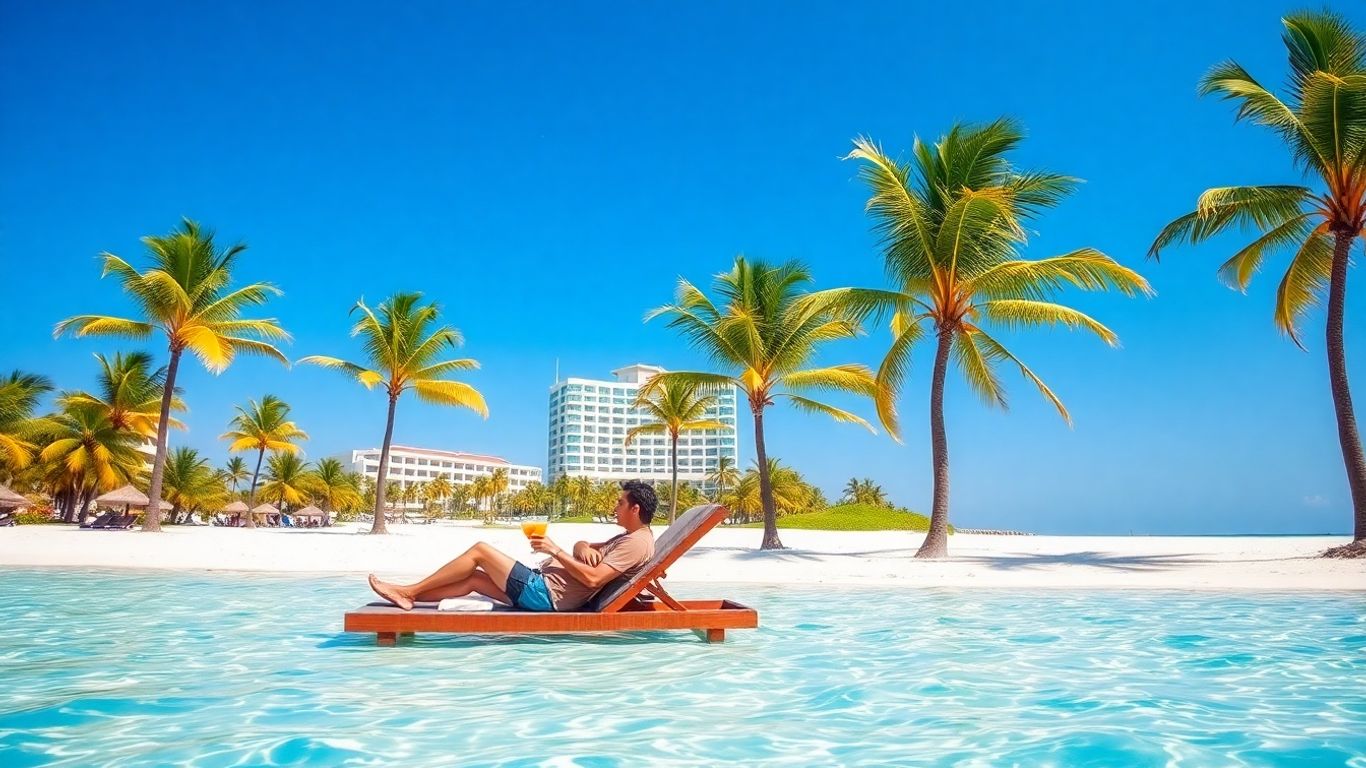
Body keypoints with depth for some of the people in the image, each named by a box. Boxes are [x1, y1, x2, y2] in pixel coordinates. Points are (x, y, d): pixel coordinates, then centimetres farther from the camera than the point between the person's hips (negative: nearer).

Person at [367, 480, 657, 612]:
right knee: (473, 579, 12)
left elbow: (592, 578, -25)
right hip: (543, 587, 10)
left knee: (481, 550, -5)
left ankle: (409, 591, 3)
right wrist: (583, 547, -7)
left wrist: (555, 550, -18)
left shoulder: (637, 543, -14)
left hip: (544, 593, -10)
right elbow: (582, 546, 19)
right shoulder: (627, 538, 18)